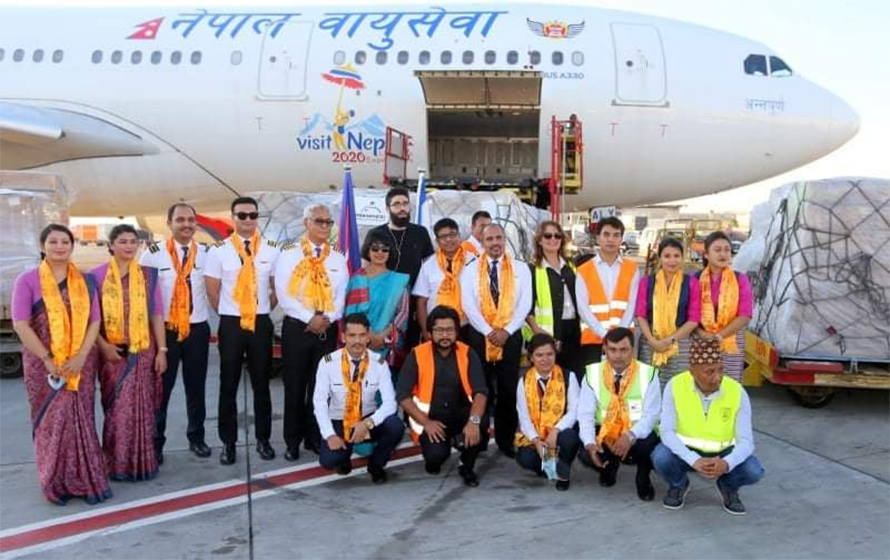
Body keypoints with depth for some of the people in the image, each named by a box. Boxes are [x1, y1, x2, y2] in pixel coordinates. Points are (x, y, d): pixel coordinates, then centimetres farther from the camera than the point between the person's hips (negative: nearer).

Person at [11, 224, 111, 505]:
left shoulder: (84, 280, 5)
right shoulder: (27, 280, -3)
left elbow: (95, 321, 1)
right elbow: (21, 325, -9)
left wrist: (81, 357, -12)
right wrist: (48, 360, -14)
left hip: (81, 363, 2)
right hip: (42, 364, -2)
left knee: (81, 420, 5)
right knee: (50, 422, 4)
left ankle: (83, 479, 16)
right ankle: (57, 483, 18)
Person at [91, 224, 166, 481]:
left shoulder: (148, 275, 4)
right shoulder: (97, 275, -1)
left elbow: (156, 314, 3)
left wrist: (161, 350, -1)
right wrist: (103, 345, -11)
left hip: (143, 351, 1)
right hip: (112, 352, -1)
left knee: (142, 408, 5)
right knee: (117, 409, 3)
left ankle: (141, 462, 17)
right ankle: (118, 464, 14)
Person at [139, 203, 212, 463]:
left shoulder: (206, 254, 2)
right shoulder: (153, 254, -5)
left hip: (197, 329, 2)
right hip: (164, 330, -2)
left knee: (196, 387, 13)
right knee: (161, 388, 5)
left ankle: (196, 437, 28)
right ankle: (155, 442, 17)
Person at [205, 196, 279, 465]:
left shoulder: (271, 249, 2)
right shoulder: (219, 250, -4)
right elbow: (212, 291, 0)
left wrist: (263, 310, 7)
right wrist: (229, 314, 4)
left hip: (261, 323, 2)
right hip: (231, 323, -1)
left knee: (262, 384, 11)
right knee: (228, 386, 6)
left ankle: (263, 439, 23)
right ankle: (228, 442, 17)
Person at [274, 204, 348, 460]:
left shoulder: (338, 258, 10)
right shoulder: (289, 254, -1)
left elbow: (341, 296, 6)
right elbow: (284, 294, -9)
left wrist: (327, 319, -11)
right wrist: (310, 318, -16)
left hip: (328, 330, 3)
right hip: (297, 327, -3)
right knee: (294, 386, 4)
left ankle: (315, 437, 19)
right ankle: (293, 441, 14)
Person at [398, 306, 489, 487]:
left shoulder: (467, 353, -3)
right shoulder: (417, 355, -8)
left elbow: (480, 391, -13)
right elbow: (403, 396, -10)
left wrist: (474, 420, -31)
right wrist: (426, 422, -20)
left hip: (460, 413, 2)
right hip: (431, 417, -2)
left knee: (482, 421, -30)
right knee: (436, 454, -30)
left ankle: (467, 467, -2)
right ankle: (434, 460, 12)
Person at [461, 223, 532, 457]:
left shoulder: (520, 268, 4)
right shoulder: (471, 270, 3)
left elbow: (525, 303, -3)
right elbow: (468, 305, -5)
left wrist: (506, 330, -13)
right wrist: (488, 331, -14)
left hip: (510, 336, 0)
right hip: (479, 335, 0)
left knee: (509, 390, 5)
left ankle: (506, 440, 15)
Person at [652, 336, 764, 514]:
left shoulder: (737, 392, -19)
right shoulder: (675, 386, -21)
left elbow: (746, 441, -19)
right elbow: (667, 431, -22)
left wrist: (726, 463, -40)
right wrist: (694, 460, -37)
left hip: (723, 453, 1)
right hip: (685, 451, -1)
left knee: (753, 471, -26)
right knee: (661, 458, -31)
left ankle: (728, 486, 10)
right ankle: (678, 485, 5)